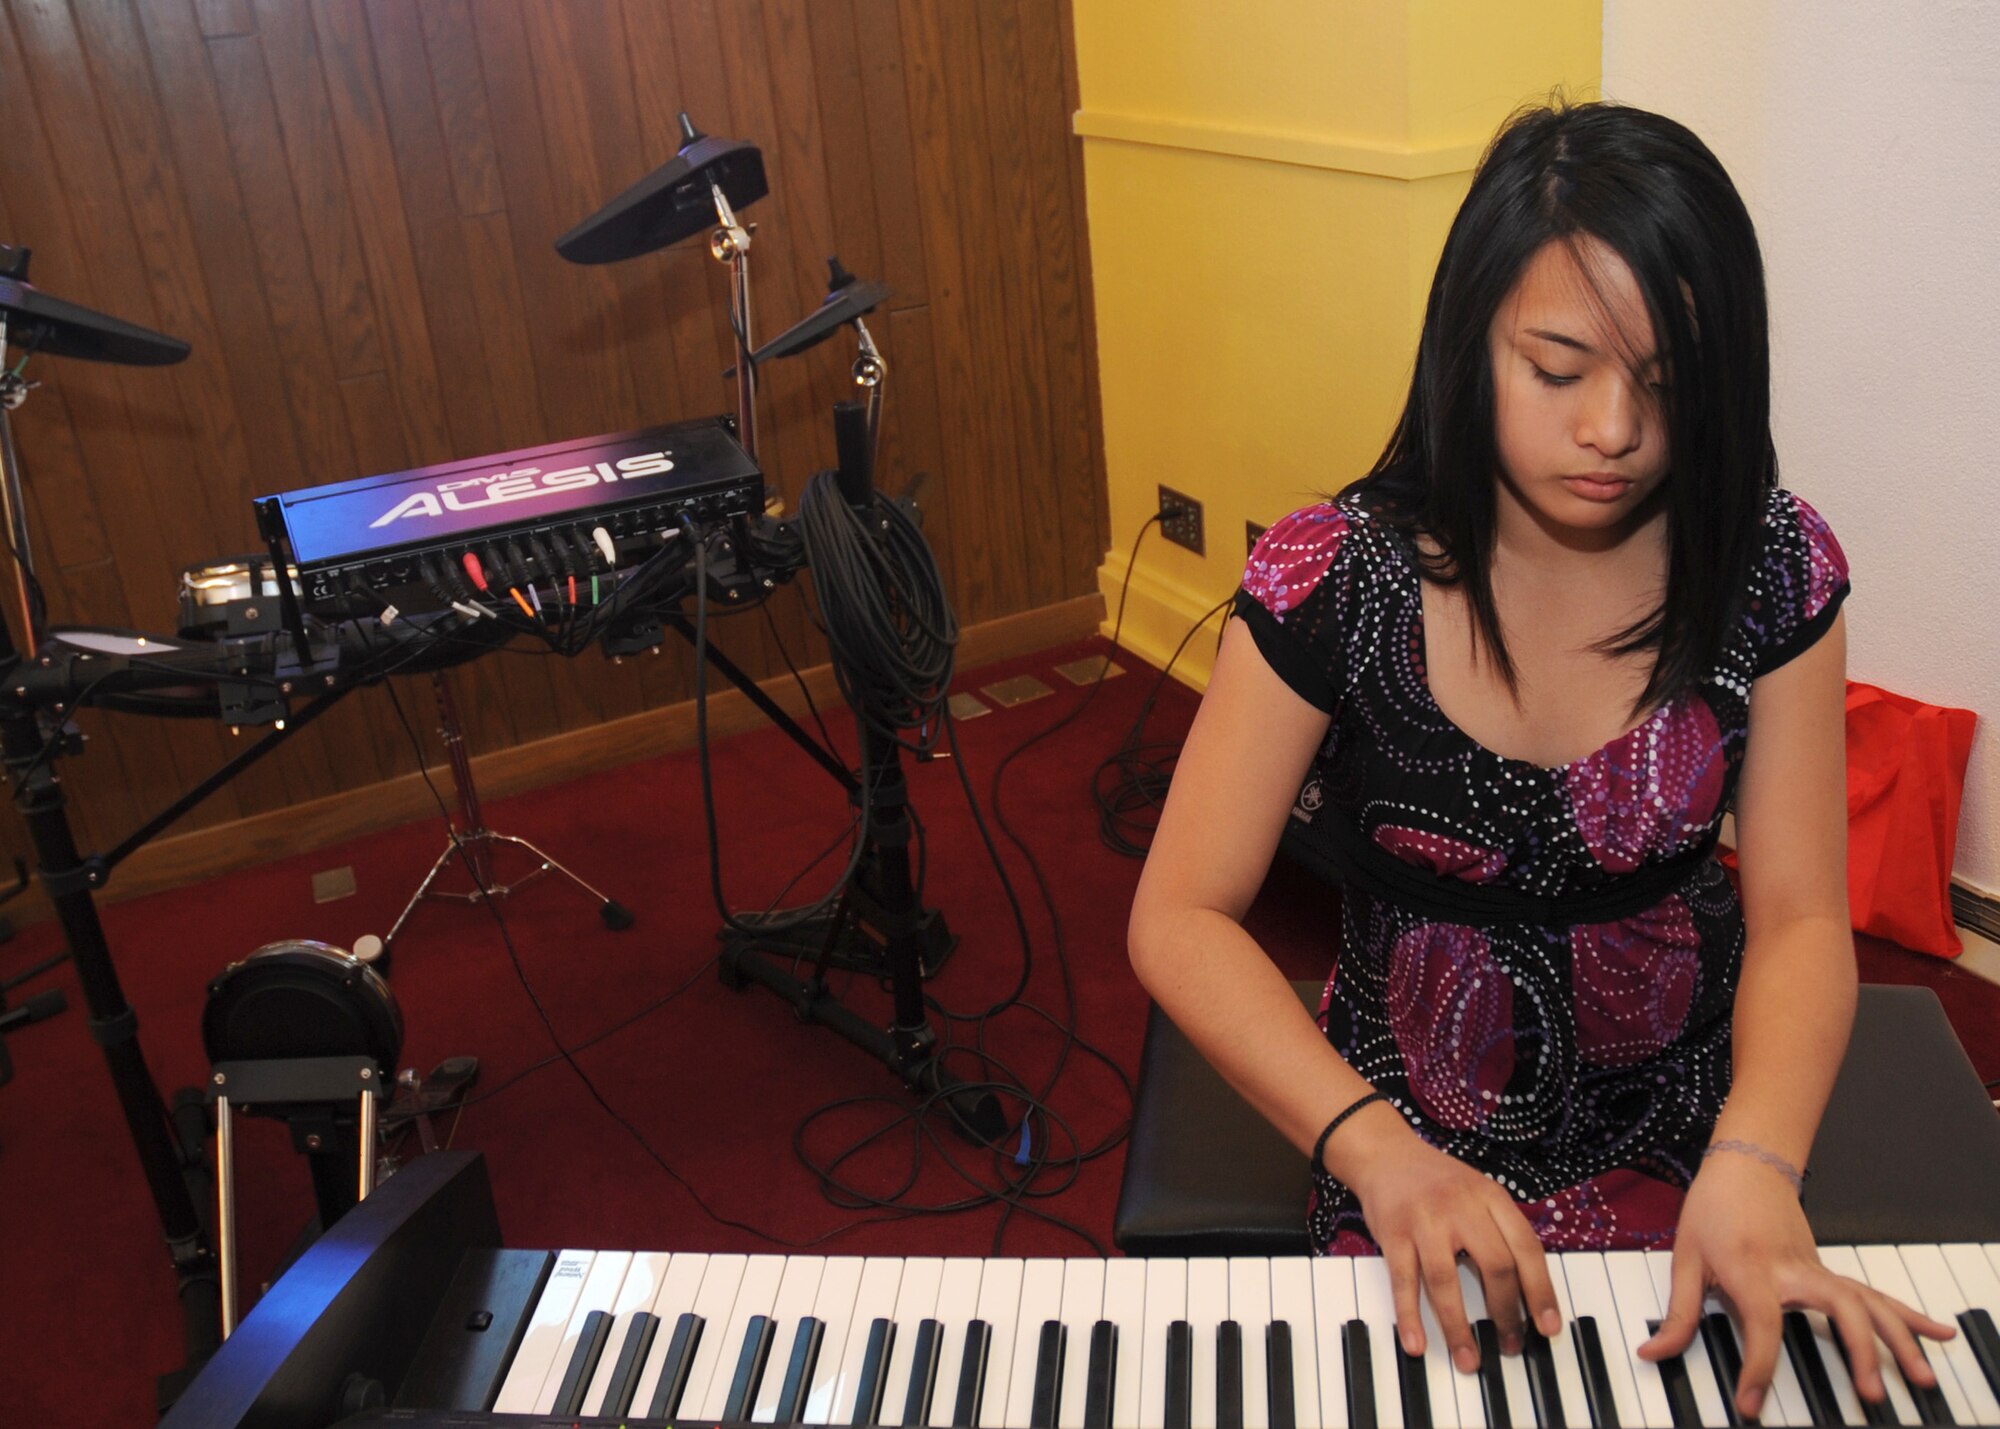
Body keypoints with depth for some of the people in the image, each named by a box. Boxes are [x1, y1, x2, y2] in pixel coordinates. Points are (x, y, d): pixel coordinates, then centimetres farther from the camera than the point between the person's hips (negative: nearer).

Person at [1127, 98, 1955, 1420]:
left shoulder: (1772, 573, -10)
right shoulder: (1335, 581, -18)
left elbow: (1800, 919, -10)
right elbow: (1181, 921, -16)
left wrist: (1755, 1163, -29)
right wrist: (1378, 1151, -30)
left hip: (1684, 1102, 3)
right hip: (1422, 1110, -2)